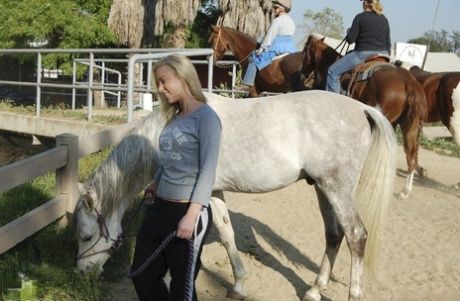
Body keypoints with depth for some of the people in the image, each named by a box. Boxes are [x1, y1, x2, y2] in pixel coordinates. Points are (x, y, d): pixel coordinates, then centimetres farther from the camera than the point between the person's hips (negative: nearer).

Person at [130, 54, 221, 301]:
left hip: (186, 212, -8)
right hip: (160, 208, 8)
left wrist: (191, 216, -23)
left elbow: (207, 172, -18)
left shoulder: (205, 117, -11)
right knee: (142, 275, 16)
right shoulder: (174, 118, 11)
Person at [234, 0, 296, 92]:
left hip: (278, 48, -8)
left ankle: (247, 84, -1)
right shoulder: (291, 21, 15)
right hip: (291, 49, 8)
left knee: (254, 57, 2)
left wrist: (261, 49, -6)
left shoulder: (277, 21, -12)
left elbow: (269, 37, -12)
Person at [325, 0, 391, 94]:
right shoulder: (384, 19, 11)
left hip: (363, 54, -6)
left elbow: (350, 39, -8)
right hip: (382, 54, 6)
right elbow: (388, 43, 14)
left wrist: (349, 32, 14)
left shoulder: (360, 17, -7)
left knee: (333, 71, 1)